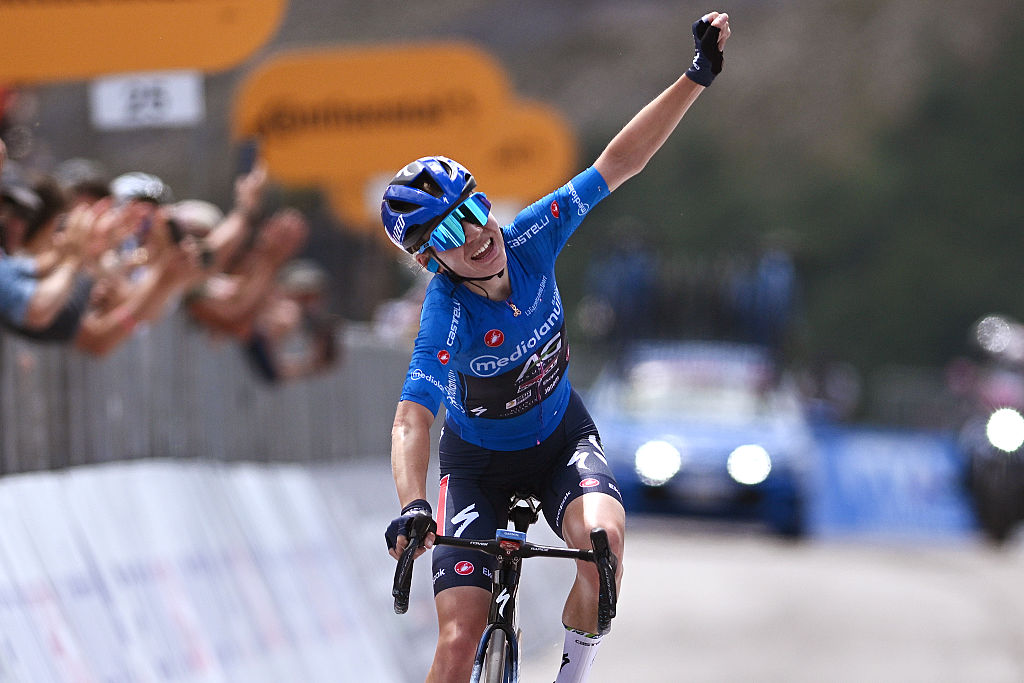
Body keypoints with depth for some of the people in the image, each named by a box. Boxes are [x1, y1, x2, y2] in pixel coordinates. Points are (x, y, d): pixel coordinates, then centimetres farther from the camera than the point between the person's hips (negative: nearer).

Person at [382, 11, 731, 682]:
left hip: (560, 438, 3)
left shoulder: (526, 242, -20)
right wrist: (411, 507, -60)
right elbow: (411, 421, -41)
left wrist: (697, 78, -22)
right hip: (479, 462, -3)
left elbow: (616, 165, -17)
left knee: (602, 536, -30)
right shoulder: (446, 319, -31)